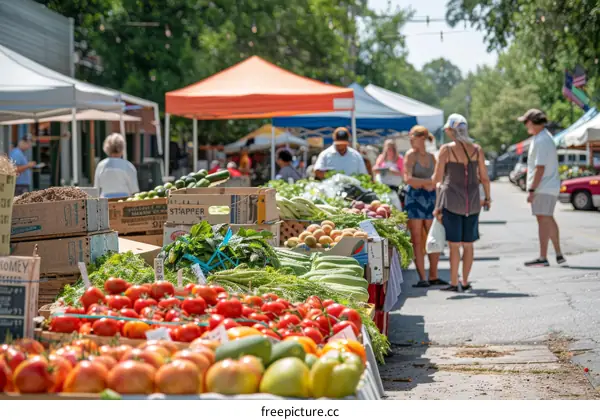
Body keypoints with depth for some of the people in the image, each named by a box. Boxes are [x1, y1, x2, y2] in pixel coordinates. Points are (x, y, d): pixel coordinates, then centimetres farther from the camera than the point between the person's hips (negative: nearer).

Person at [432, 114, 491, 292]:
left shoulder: (446, 149, -8)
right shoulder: (476, 149, 2)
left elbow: (437, 177, -8)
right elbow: (484, 177, 6)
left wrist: (432, 182, 12)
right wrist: (487, 197, 19)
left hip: (452, 200, -3)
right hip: (472, 200, 3)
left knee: (454, 244, 0)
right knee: (468, 244, 11)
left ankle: (454, 283, 2)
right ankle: (465, 282, 16)